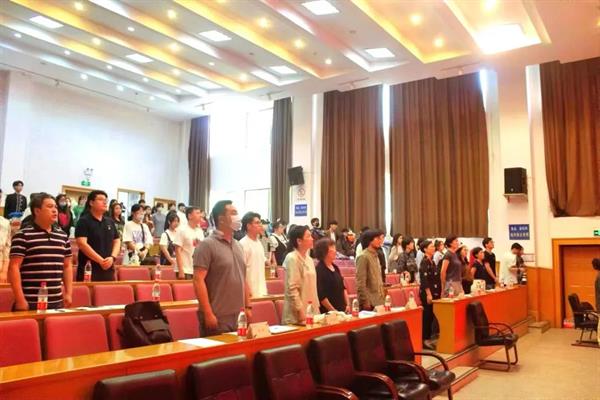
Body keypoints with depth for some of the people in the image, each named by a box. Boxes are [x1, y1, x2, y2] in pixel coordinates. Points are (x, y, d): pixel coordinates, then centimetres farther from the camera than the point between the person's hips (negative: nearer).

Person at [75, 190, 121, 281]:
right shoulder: (84, 221, -4)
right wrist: (100, 260, -17)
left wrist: (112, 257, -5)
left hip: (108, 268, 6)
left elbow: (117, 241, 15)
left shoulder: (110, 221, 15)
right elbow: (82, 244, -14)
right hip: (89, 269, -6)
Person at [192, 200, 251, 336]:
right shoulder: (207, 245, -9)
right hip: (217, 317, -7)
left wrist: (248, 307, 13)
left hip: (239, 317, 7)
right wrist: (208, 313, -18)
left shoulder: (238, 246, 13)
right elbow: (198, 280, -15)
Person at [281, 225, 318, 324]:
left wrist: (316, 307, 13)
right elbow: (292, 288, -18)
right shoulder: (292, 258, -13)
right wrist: (300, 310, -19)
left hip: (311, 311, 8)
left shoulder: (309, 259, 11)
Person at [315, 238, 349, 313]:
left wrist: (348, 305, 8)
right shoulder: (319, 270, -14)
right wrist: (333, 311, -16)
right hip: (328, 313, -7)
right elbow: (321, 296, -18)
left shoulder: (335, 267, 11)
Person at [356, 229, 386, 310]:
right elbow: (360, 283, -17)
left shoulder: (375, 256, 14)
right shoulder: (363, 257, -13)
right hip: (369, 302, -8)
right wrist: (365, 301, -18)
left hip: (378, 301, 8)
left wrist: (382, 296, 15)